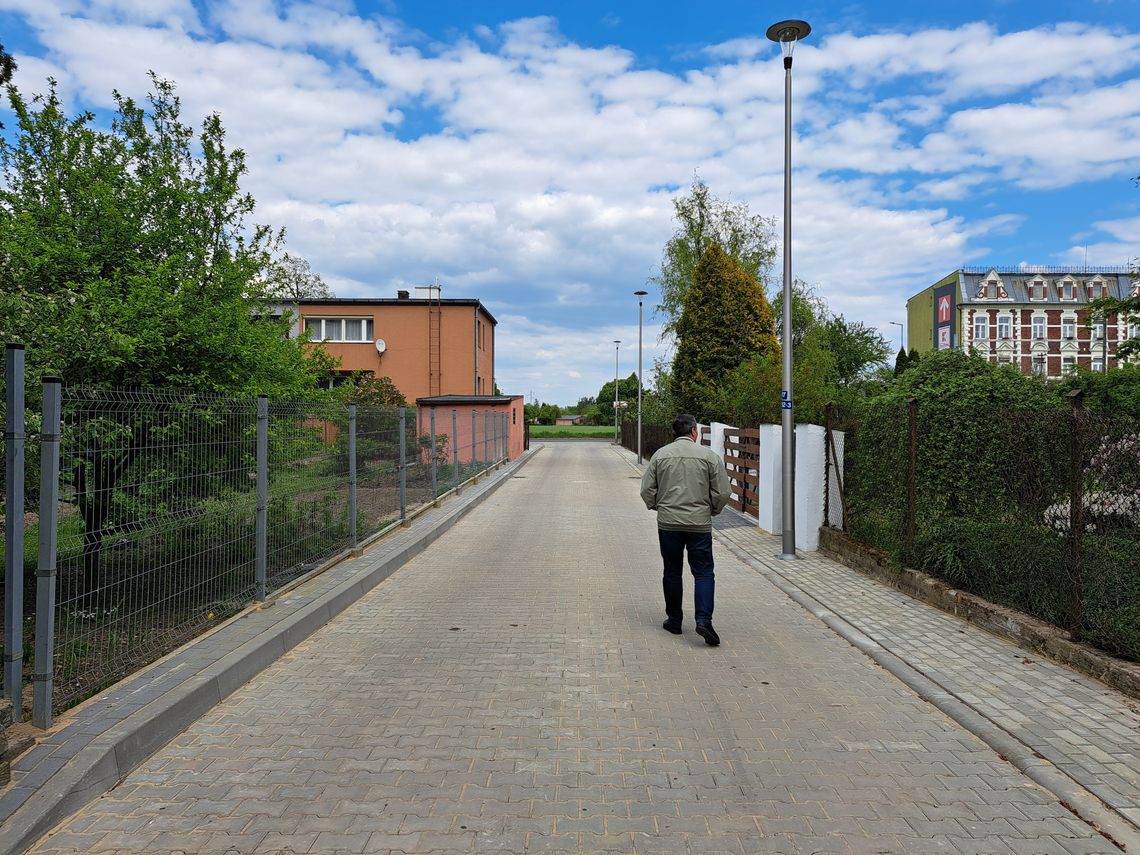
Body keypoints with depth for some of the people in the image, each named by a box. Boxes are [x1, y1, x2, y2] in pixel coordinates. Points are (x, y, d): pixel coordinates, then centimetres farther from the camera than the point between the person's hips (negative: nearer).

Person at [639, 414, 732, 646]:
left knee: (672, 572, 13)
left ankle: (674, 620, 20)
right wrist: (712, 510, 14)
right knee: (703, 572, 3)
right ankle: (703, 619, -11)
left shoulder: (660, 455, 2)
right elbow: (723, 492, -3)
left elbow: (647, 490, 1)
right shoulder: (708, 455, -3)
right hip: (699, 523, -2)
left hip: (668, 523, 2)